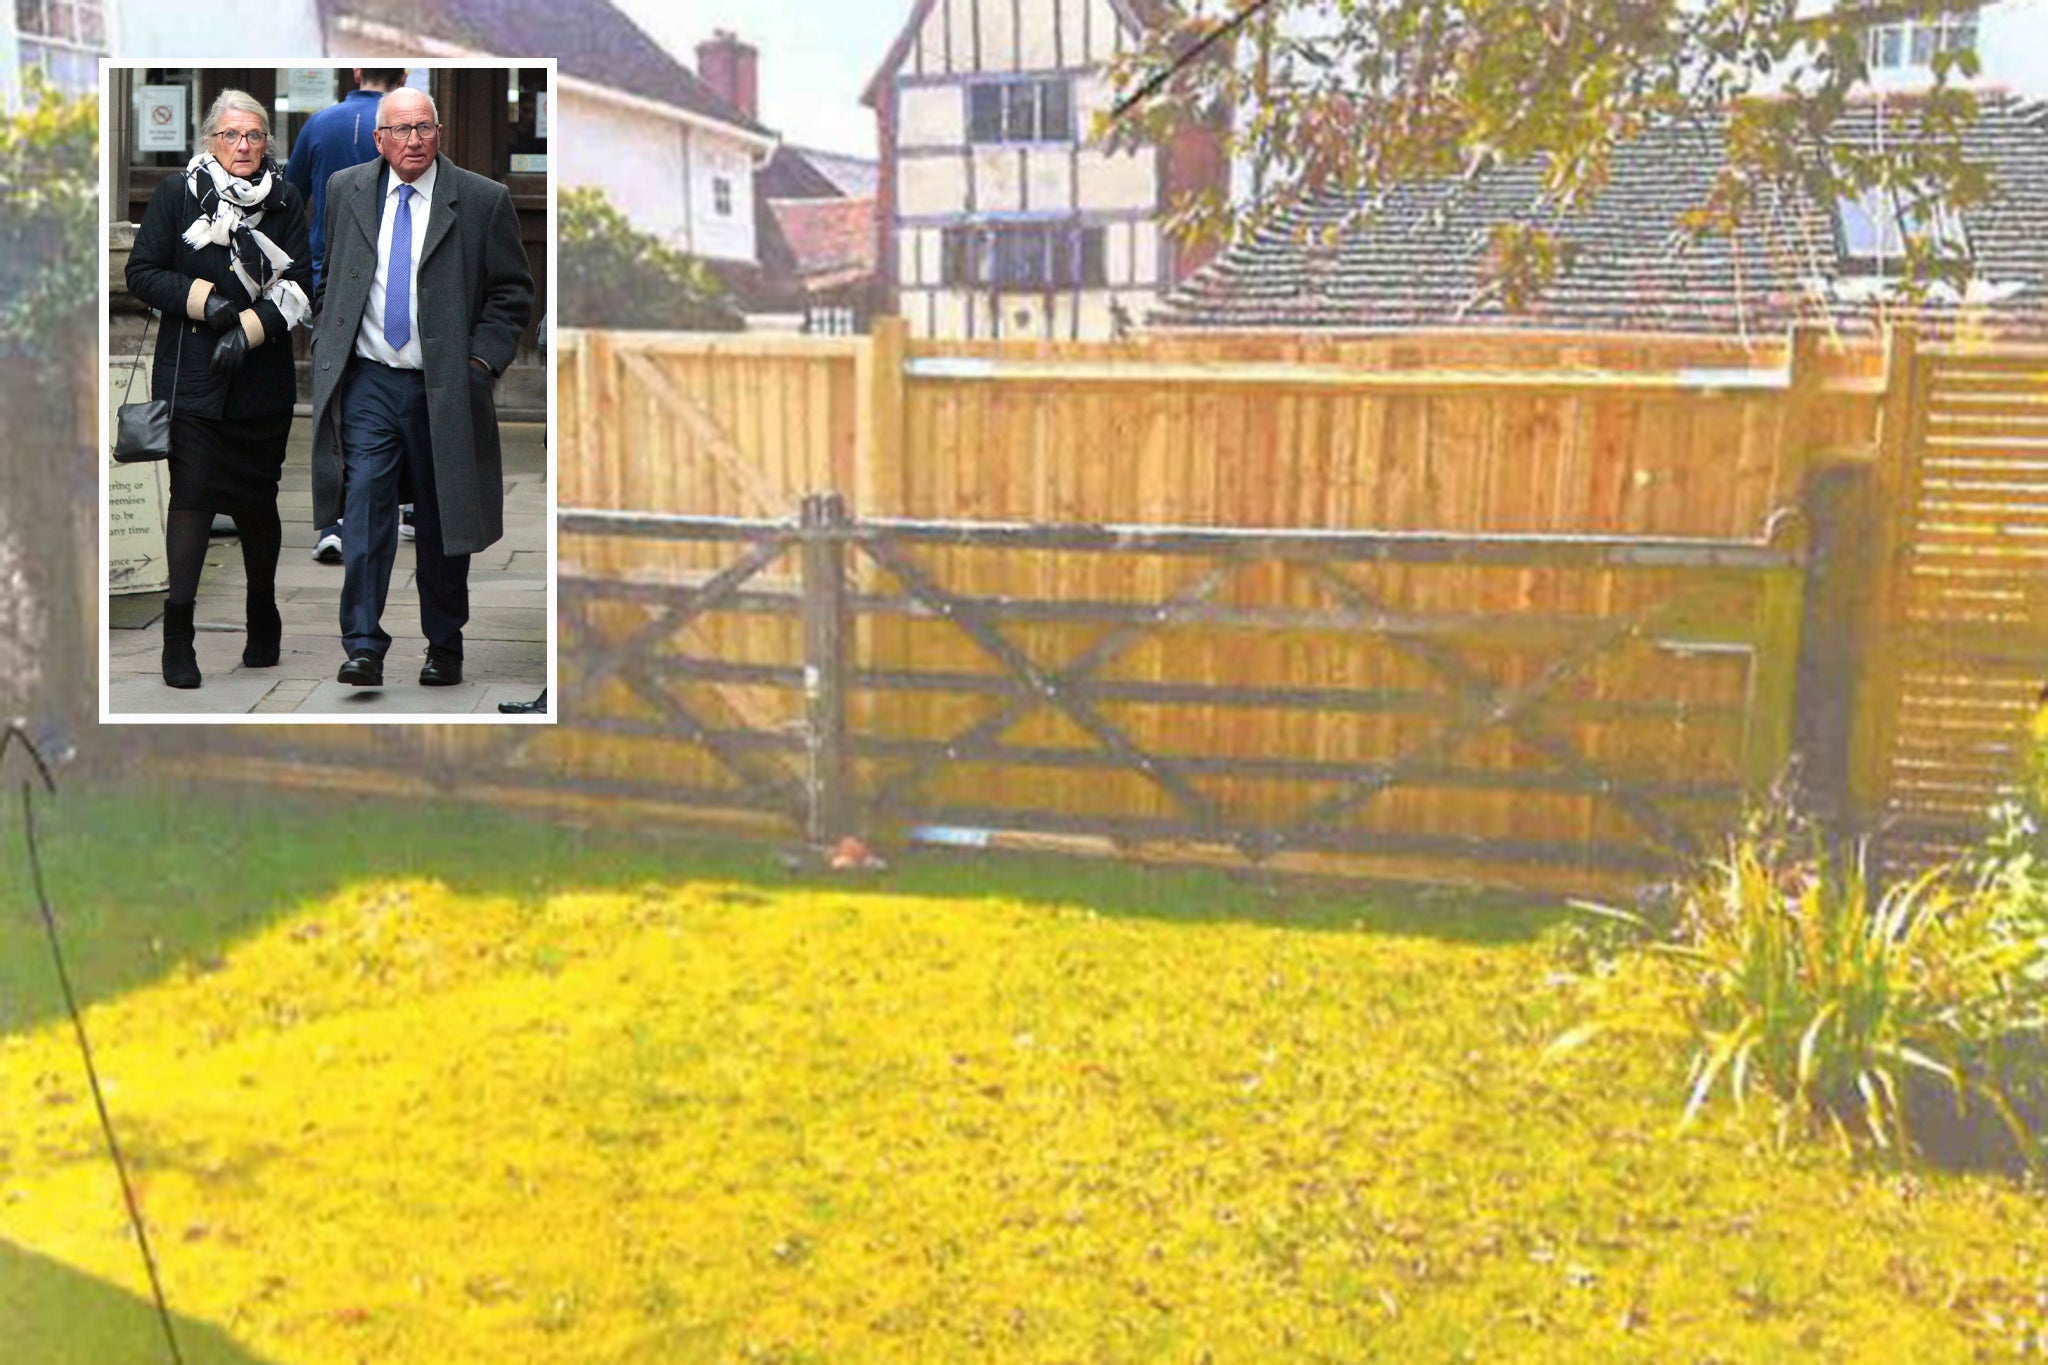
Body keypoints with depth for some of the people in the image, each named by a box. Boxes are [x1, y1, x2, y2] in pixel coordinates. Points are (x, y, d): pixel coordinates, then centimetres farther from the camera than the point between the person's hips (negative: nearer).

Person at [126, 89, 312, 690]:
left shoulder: (285, 200, 6)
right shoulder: (177, 193, 2)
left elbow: (299, 282, -1)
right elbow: (141, 273, 0)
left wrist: (249, 329, -13)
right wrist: (205, 301, -13)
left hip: (264, 377, 2)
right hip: (191, 376, -2)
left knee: (258, 500, 9)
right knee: (191, 497, -5)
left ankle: (263, 620, 25)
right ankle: (178, 634, 1)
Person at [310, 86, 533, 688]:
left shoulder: (482, 199, -1)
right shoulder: (345, 190, 8)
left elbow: (514, 289, 3)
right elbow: (326, 276, 20)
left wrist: (482, 359, -6)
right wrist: (326, 343, 11)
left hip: (444, 385, -1)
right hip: (367, 380, 1)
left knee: (442, 522, 7)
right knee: (364, 508, -8)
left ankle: (444, 645, 21)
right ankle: (363, 646, -5)